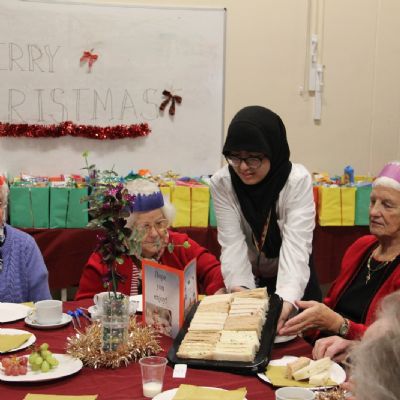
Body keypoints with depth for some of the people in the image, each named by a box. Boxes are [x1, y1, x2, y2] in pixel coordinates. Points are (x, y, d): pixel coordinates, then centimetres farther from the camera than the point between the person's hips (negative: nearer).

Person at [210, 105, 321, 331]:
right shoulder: (222, 183, -16)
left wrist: (286, 303, -46)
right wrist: (239, 289, -38)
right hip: (249, 280, 1)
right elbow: (233, 243, -20)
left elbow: (296, 245, -31)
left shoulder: (298, 180, -22)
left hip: (292, 281, -1)